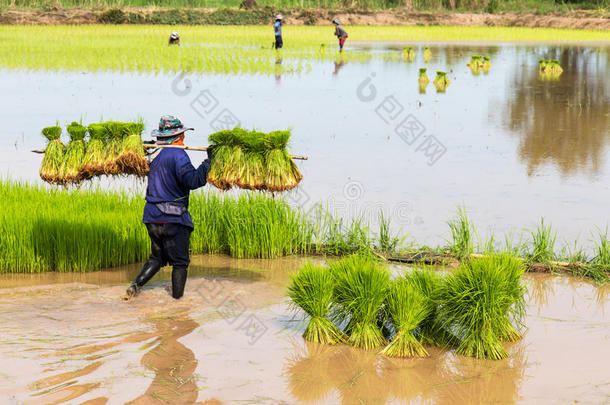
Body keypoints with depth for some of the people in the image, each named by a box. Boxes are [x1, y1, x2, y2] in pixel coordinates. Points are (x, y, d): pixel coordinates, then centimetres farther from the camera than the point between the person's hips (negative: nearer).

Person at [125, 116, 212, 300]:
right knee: (180, 262, 4)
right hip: (173, 219, -7)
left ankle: (136, 285, 7)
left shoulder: (156, 155, 11)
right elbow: (192, 180, -25)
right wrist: (207, 162, -15)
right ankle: (177, 299, 6)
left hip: (153, 217, 7)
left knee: (157, 258, 21)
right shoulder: (177, 155, -13)